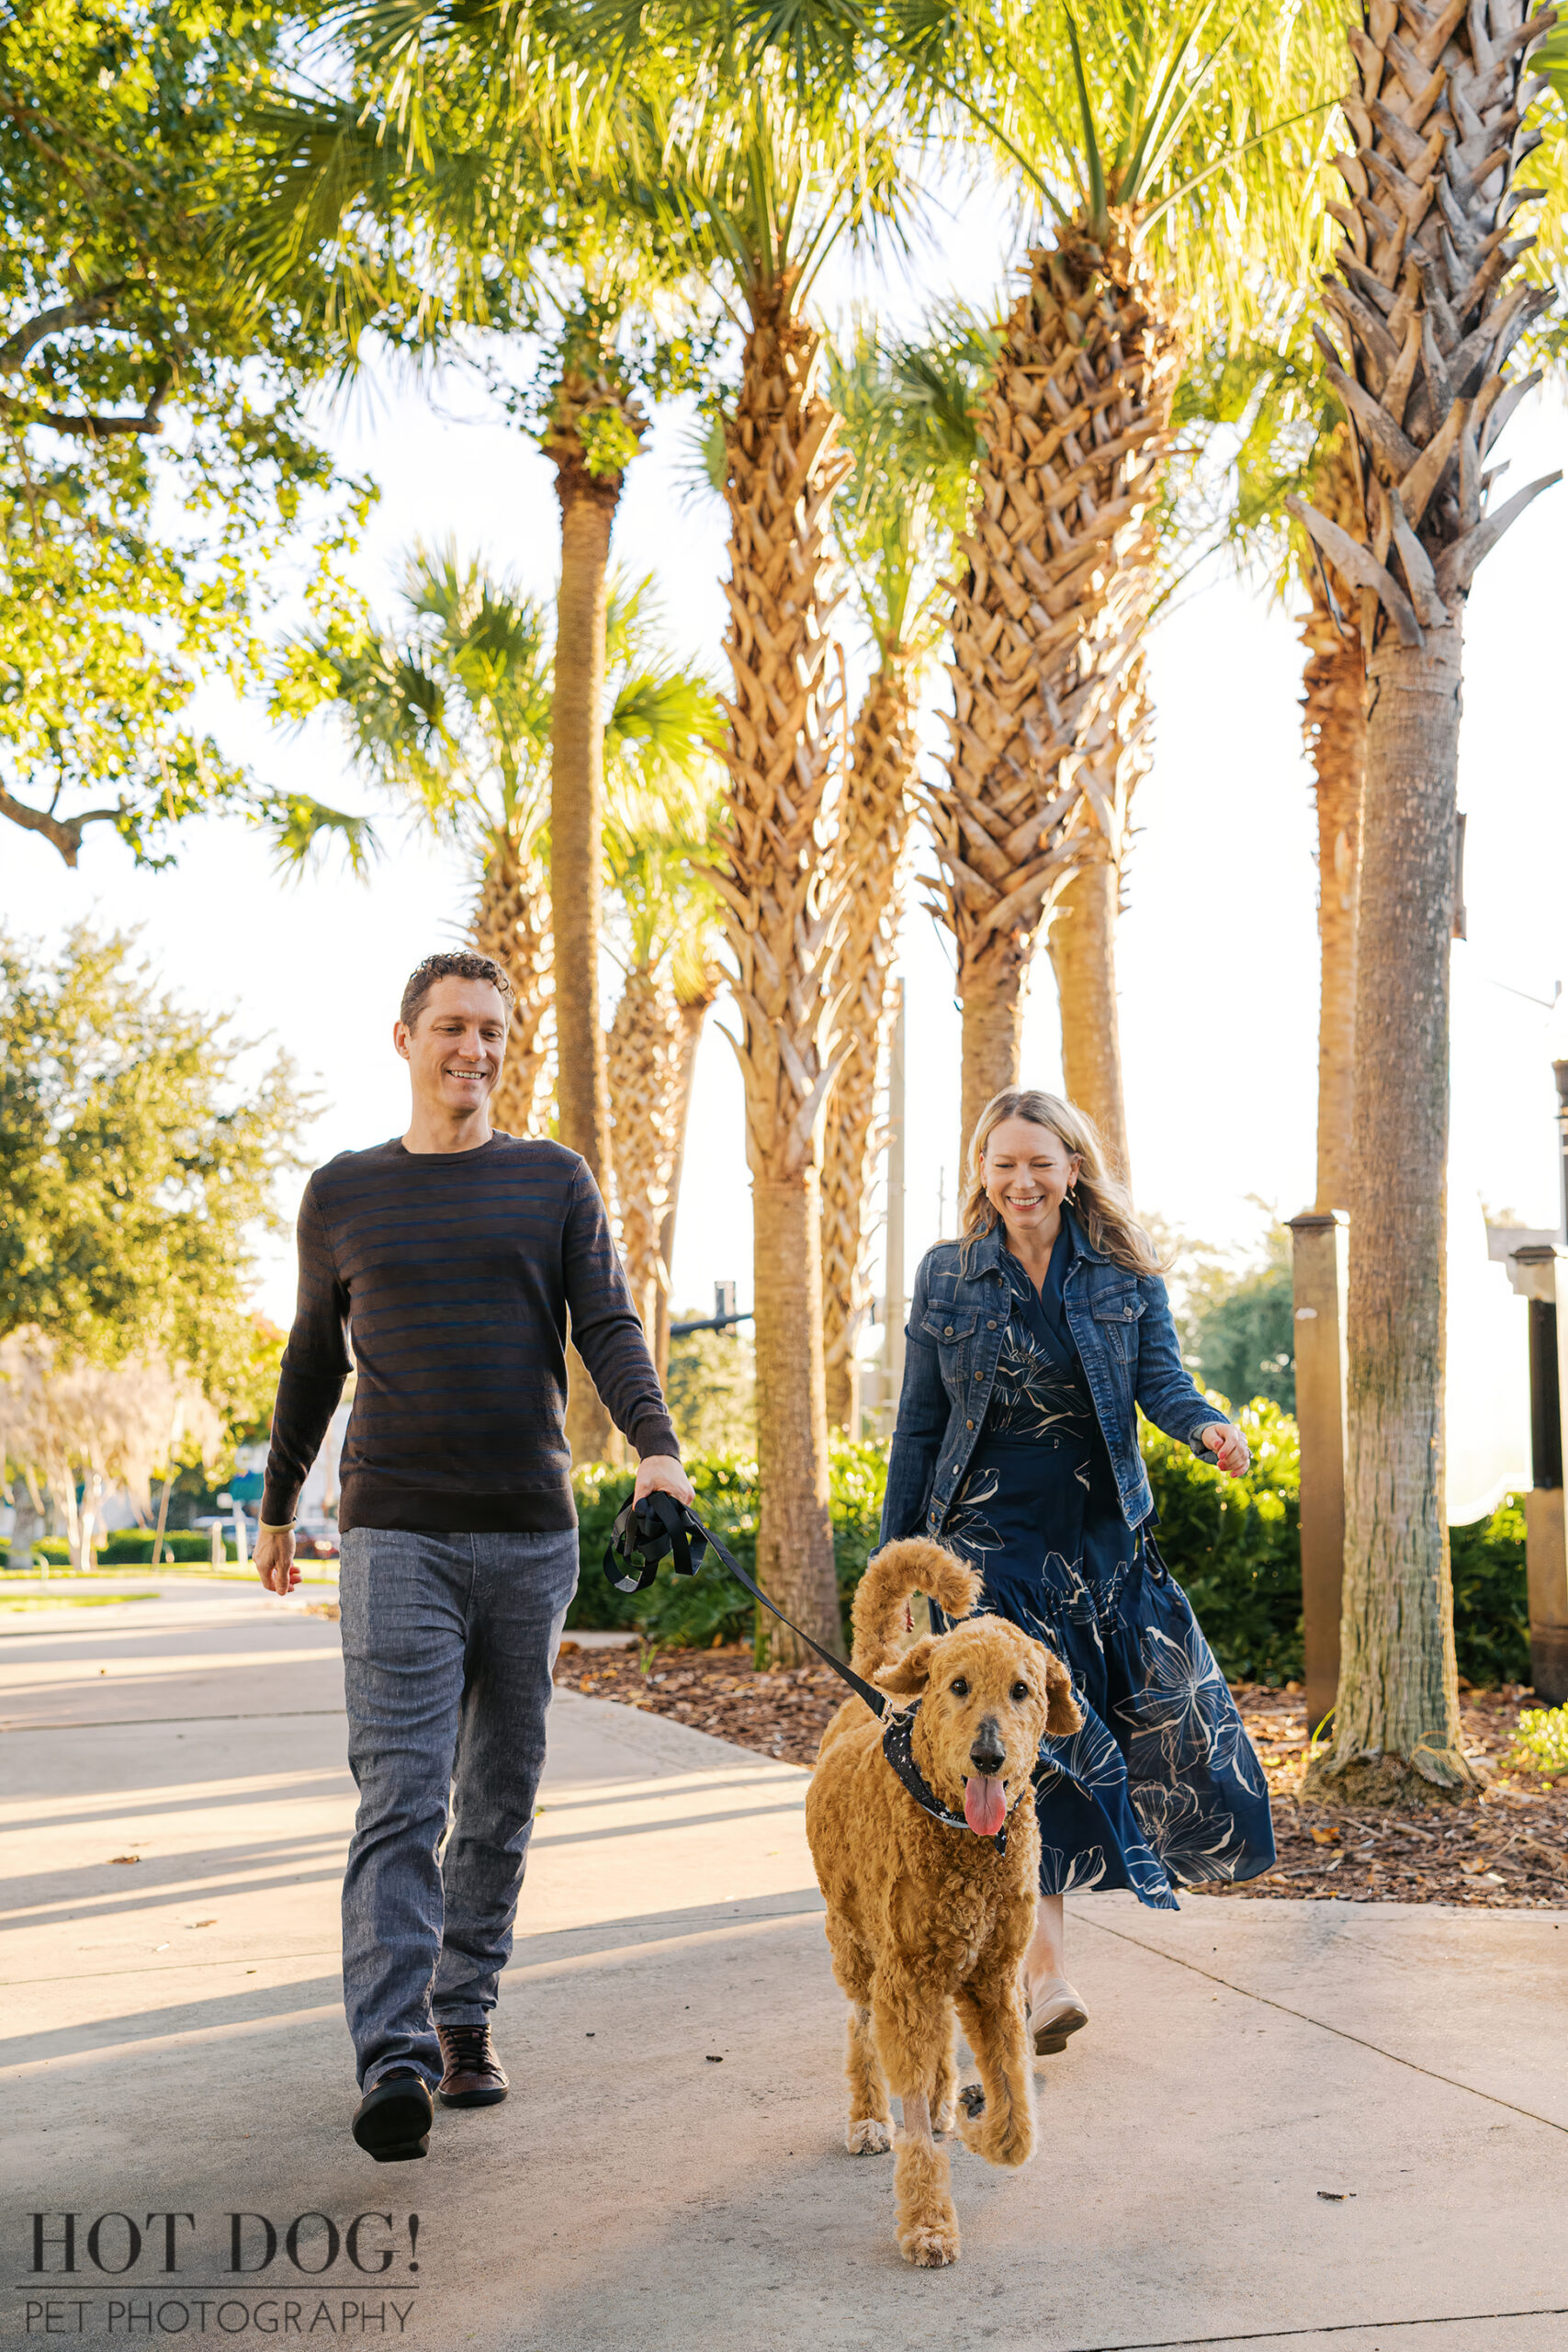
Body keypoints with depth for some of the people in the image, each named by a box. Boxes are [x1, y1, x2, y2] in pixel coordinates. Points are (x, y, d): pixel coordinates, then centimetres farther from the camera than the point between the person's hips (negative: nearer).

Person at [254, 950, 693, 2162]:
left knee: (502, 1799, 8)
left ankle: (465, 2016, 20)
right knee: (403, 1800, -12)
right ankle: (395, 2062, -15)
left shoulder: (554, 1180, 9)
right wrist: (278, 1506, 23)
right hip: (397, 1535, -2)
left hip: (533, 1533, 2)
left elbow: (607, 1328, 1)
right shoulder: (343, 1192, 9)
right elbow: (314, 1360, 18)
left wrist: (657, 1445, -16)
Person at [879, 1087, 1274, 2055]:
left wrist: (1209, 1426, -28)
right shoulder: (946, 1277, 5)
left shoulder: (1126, 1272, 5)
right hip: (989, 1537, -2)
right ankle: (1046, 1970, -9)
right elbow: (920, 1425, 8)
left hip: (1105, 1538, 2)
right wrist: (895, 1555, 7)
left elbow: (1161, 1379, -5)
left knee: (1170, 1713, -3)